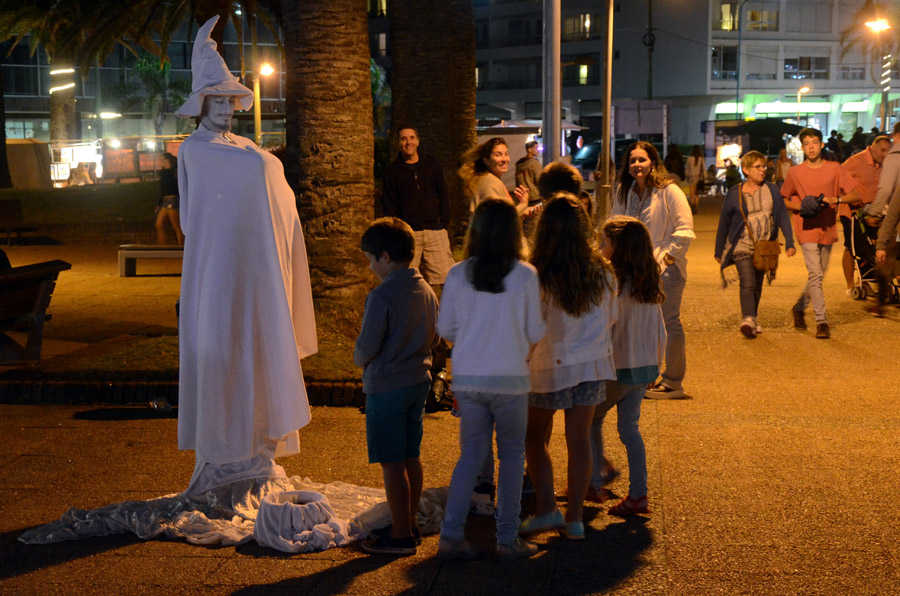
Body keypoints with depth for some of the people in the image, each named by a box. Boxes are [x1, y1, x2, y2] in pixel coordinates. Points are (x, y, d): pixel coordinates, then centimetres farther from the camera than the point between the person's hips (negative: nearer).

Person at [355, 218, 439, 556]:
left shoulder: (381, 296, -19)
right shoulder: (427, 291, 5)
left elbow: (366, 347, -17)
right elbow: (434, 339, 13)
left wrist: (359, 360, 3)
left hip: (386, 386, -8)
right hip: (419, 380, 8)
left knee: (392, 464, 0)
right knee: (411, 458, 16)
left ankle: (400, 536, 6)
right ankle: (410, 524, 26)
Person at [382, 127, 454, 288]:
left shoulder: (432, 164, 11)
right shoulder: (392, 171, 6)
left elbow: (443, 195, 14)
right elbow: (389, 205, 5)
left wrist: (445, 223, 4)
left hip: (435, 231, 1)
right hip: (408, 233, -1)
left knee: (447, 276, -5)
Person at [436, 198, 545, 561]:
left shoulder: (458, 275, -4)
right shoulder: (525, 276, -9)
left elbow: (445, 329, 4)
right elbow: (536, 333, -4)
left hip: (468, 378, 2)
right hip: (510, 379, -2)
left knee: (472, 453, 14)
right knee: (512, 454, 12)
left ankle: (451, 536, 10)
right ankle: (508, 539, 16)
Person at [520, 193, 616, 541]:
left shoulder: (538, 277, -19)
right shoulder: (601, 273, -6)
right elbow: (610, 318, 8)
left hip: (552, 367, -4)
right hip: (593, 365, 4)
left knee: (536, 438, 15)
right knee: (579, 440, 11)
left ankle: (546, 510, 11)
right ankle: (574, 519, 16)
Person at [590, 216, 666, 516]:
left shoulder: (612, 283, -18)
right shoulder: (649, 284, 3)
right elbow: (660, 330, 9)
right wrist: (657, 362, 21)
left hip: (618, 367, -7)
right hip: (645, 367, 7)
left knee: (590, 420, 14)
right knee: (629, 427, 14)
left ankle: (597, 478, 20)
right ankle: (638, 495, 14)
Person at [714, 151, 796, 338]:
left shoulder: (772, 190, 5)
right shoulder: (735, 194, -2)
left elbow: (783, 217, 6)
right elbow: (724, 224, 4)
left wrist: (789, 242, -4)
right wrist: (719, 251, 7)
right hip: (742, 245, -3)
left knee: (757, 285, 12)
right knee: (748, 283, -17)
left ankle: (752, 319, 24)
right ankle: (747, 319, -25)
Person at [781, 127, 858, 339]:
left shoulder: (835, 169, 2)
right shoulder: (795, 173, 0)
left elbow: (854, 196, 3)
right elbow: (784, 200, 10)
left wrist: (836, 199, -17)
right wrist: (802, 206, -9)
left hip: (827, 229, 3)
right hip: (807, 229, -3)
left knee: (818, 275, 13)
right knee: (815, 275, -12)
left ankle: (799, 307, 35)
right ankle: (821, 322, -10)